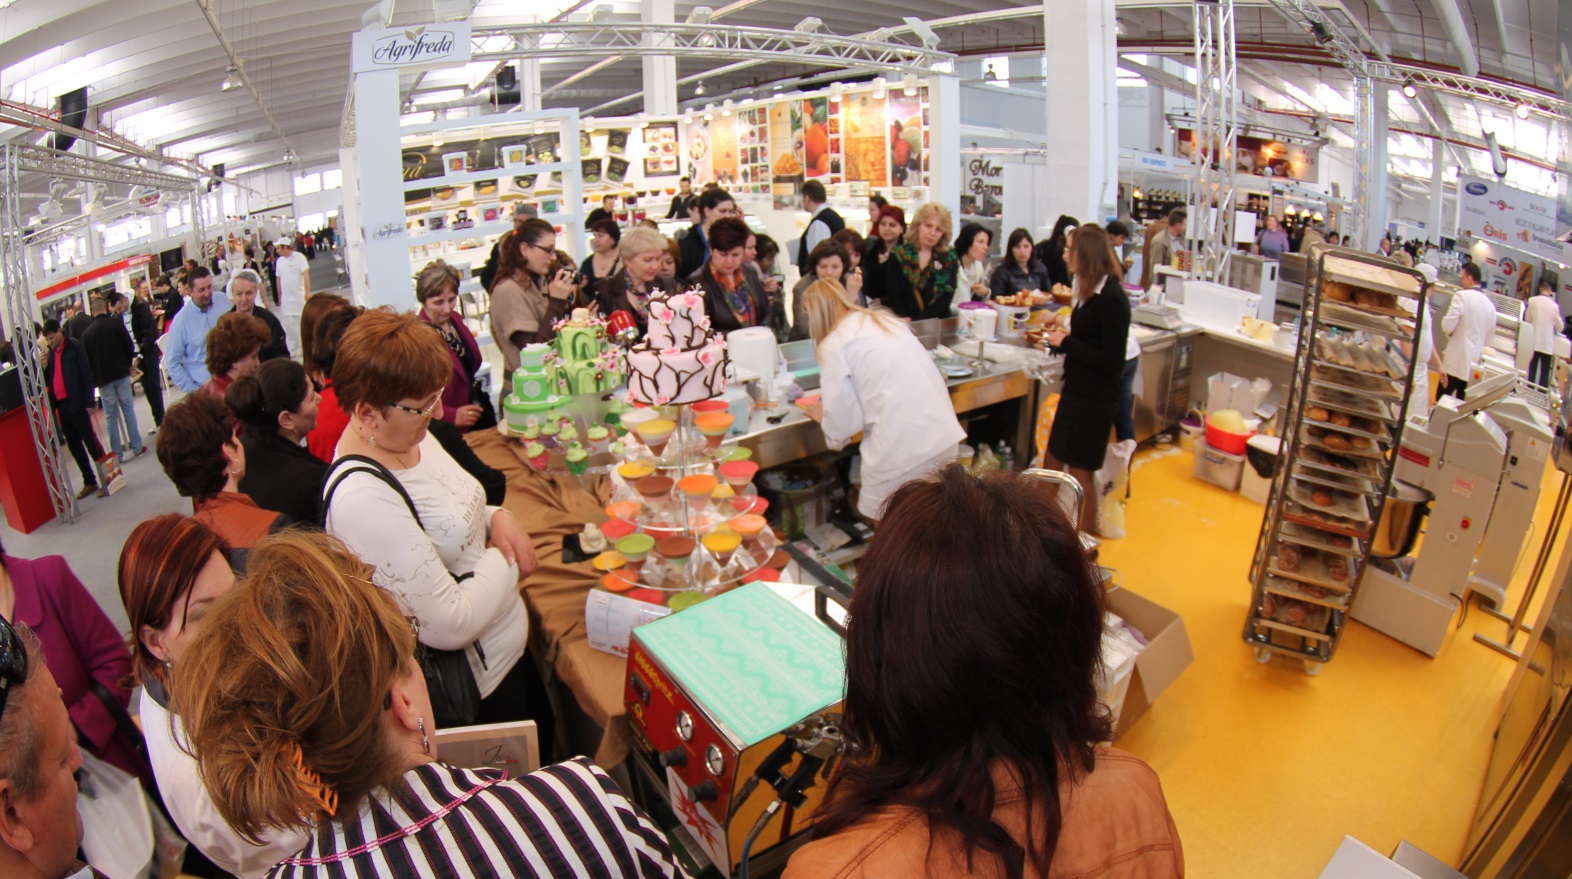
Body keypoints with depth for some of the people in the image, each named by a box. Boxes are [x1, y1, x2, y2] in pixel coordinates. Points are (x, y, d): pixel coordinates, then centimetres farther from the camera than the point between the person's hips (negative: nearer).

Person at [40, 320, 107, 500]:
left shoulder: (75, 347, -5)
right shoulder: (50, 352, 11)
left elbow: (86, 374, -8)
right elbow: (47, 381, 14)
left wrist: (89, 402, -11)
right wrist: (44, 366, -6)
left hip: (76, 403, -7)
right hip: (60, 405, 7)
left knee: (90, 441, -5)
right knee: (74, 445, 10)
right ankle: (89, 482, 18)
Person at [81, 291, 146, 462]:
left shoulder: (87, 333, 1)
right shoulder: (116, 323, -5)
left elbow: (87, 359, 2)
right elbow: (129, 346, -4)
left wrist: (94, 377, 14)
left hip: (103, 378, 1)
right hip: (121, 373, -1)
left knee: (111, 416, 6)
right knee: (128, 409, 7)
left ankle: (118, 453, 8)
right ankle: (137, 447, 6)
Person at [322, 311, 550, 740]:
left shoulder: (408, 435, -4)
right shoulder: (362, 497, -31)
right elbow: (450, 624, -30)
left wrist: (498, 519, -5)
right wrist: (503, 562, -15)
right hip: (477, 685, -8)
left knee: (548, 745, 28)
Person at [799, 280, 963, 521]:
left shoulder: (834, 344, -2)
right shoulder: (887, 320, 18)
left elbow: (844, 422, -1)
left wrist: (823, 416, 21)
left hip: (902, 449, -7)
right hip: (945, 436, 7)